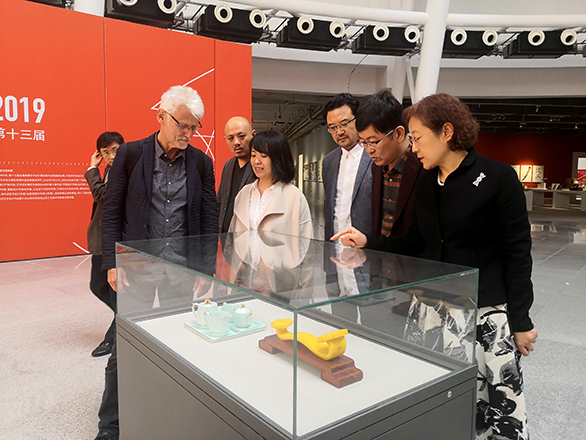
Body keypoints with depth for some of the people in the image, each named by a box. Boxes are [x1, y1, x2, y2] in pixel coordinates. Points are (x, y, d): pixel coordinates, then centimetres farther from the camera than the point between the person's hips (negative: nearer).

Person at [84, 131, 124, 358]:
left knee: (116, 290, 4)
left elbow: (101, 194, -24)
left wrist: (92, 169, -15)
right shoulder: (110, 170, 10)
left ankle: (112, 339, 21)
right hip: (102, 239, 10)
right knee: (98, 286, 18)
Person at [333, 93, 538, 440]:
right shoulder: (427, 183, 7)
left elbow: (518, 252, -9)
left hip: (487, 309, -5)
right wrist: (367, 241, 1)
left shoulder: (498, 178, -10)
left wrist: (520, 320, -8)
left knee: (501, 398, 0)